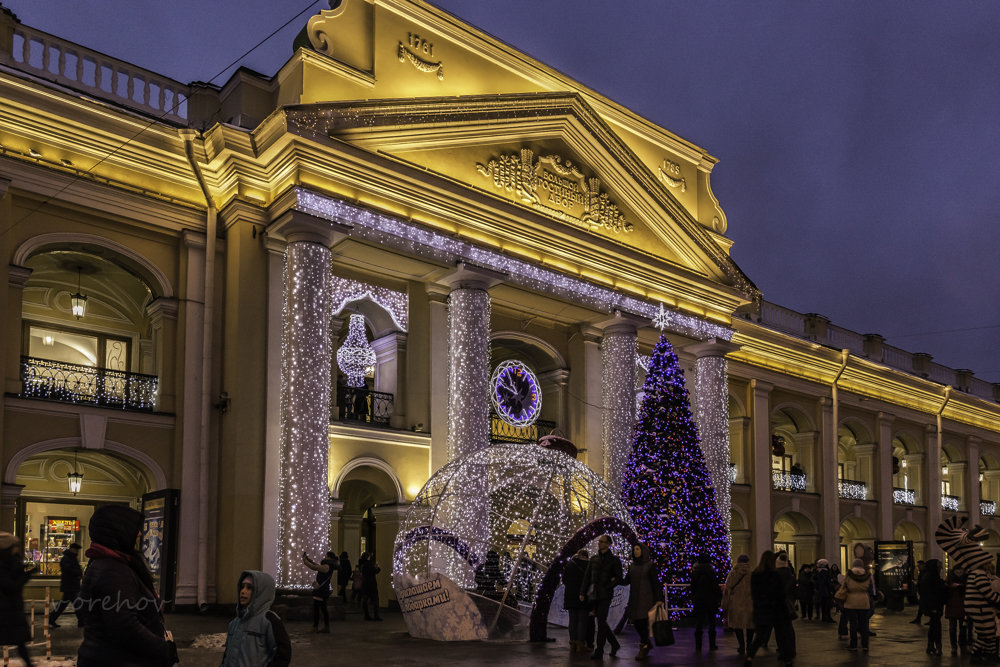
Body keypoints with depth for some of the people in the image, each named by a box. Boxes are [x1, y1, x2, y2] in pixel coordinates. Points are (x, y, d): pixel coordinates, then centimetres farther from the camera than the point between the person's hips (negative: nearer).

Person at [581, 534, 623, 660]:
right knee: (600, 621, 10)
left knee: (601, 622, -9)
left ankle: (599, 652, -5)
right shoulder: (593, 558, 12)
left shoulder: (614, 560, -2)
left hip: (605, 596, -5)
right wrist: (583, 593, 9)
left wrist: (605, 588, -10)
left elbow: (618, 579, -4)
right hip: (594, 595, 5)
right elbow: (587, 576, 14)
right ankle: (614, 644, 27)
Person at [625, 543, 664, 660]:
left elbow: (655, 582, -7)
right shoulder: (632, 566, 13)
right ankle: (647, 643, 27)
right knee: (635, 622, 6)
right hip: (634, 598, 5)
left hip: (646, 598, -5)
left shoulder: (650, 565, -3)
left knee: (643, 622, -10)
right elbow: (626, 581, 8)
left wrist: (659, 599, -15)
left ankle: (643, 649, -3)